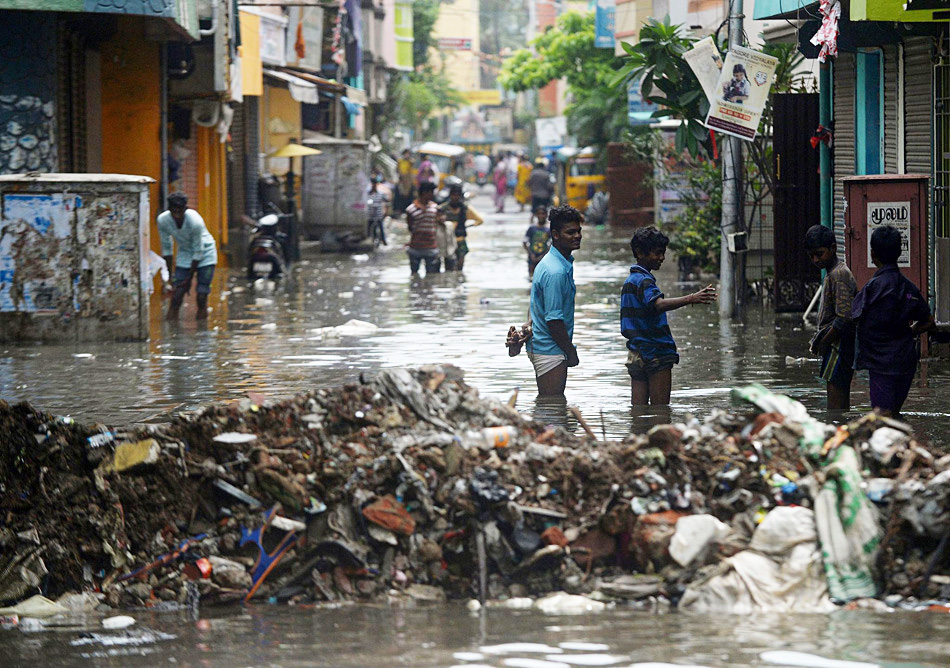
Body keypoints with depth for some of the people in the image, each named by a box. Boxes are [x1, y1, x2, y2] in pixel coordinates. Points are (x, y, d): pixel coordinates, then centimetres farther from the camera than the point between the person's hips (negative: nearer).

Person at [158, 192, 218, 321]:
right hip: (184, 254, 3)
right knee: (176, 297, -9)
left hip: (205, 254, -3)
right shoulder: (163, 220, -20)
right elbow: (166, 248, -6)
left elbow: (198, 252, -22)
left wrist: (189, 278, -19)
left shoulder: (195, 221, -32)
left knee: (201, 298, -11)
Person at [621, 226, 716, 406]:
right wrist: (690, 299, -46)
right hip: (656, 353, -9)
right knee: (660, 411, -7)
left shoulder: (630, 280, 17)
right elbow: (659, 304, -34)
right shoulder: (643, 280, -14)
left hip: (636, 354, 9)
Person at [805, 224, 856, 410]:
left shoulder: (838, 275, -15)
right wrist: (819, 340, 15)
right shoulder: (832, 273, 17)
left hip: (839, 346, -11)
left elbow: (844, 318, -23)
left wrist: (823, 343, -14)